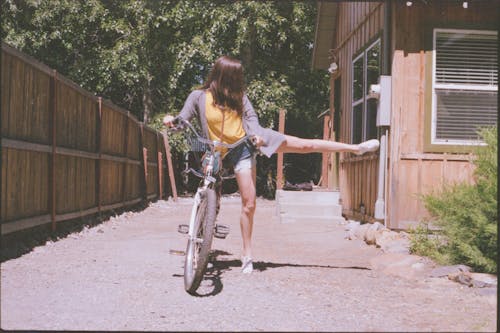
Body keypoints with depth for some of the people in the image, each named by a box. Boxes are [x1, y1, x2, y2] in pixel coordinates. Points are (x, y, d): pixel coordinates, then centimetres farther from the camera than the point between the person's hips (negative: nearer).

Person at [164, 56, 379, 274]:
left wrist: (256, 135, -16)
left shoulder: (237, 96, 4)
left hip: (253, 140, 3)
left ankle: (356, 148, 5)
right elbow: (182, 121, -3)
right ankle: (247, 256, 5)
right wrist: (171, 121, -26)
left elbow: (250, 116, 5)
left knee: (305, 145, -2)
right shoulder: (199, 97, -5)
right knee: (248, 203, -6)